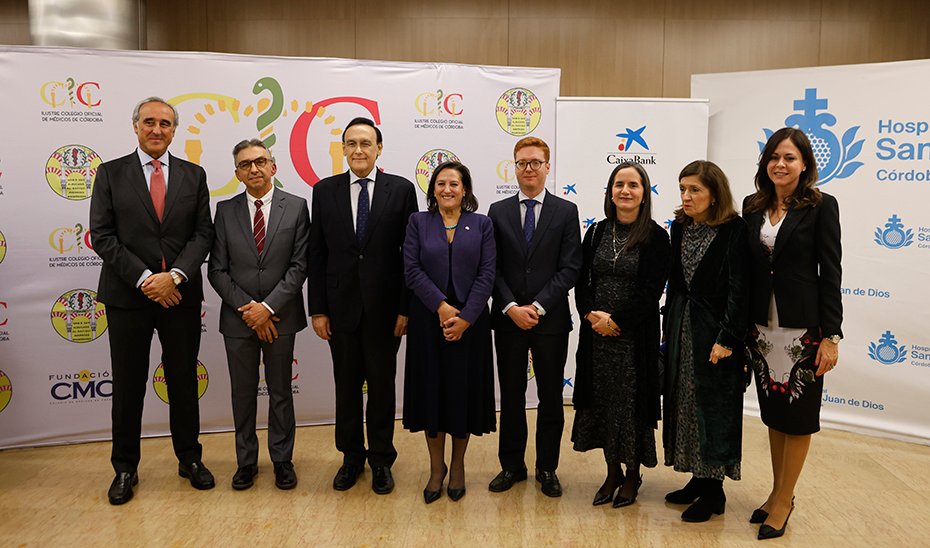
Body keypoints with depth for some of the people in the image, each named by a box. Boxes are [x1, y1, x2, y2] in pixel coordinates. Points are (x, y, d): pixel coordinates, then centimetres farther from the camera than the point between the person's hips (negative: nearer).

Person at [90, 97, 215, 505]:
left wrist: (174, 276, -14)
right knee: (128, 385, 8)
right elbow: (101, 236, -4)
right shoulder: (110, 173, 3)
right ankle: (125, 467, 23)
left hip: (181, 295, 1)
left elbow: (203, 233, 0)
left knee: (184, 380, 10)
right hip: (127, 295, -1)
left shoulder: (193, 175, 6)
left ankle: (189, 458, 25)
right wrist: (145, 279, -13)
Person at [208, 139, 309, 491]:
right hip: (238, 318, 2)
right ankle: (246, 461, 27)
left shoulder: (296, 207, -2)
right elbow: (217, 270, 0)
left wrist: (269, 307, -15)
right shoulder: (225, 210, 2)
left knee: (280, 392, 11)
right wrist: (247, 308, -11)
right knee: (243, 393, 12)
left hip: (279, 317, -1)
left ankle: (282, 460, 25)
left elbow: (300, 265, -7)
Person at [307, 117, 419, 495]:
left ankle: (381, 460, 25)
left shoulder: (401, 190, -2)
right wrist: (317, 309, 0)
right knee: (346, 385, 12)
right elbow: (316, 254, 4)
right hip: (341, 306, 2)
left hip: (384, 307, -1)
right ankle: (351, 457, 29)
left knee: (382, 385, 9)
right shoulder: (325, 191, 3)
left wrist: (406, 308, -7)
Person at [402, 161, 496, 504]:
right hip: (428, 320, 0)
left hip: (470, 321, 0)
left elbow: (487, 274, -3)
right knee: (431, 391, 6)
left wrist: (465, 317, -13)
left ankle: (458, 466, 25)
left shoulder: (481, 225, 4)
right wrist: (441, 306, -15)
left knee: (464, 392, 7)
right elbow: (412, 269, -4)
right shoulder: (418, 222, 5)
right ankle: (436, 468, 22)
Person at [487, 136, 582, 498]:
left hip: (550, 319, -1)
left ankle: (547, 468, 23)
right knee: (511, 396, 10)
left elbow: (569, 268, -5)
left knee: (551, 397, 8)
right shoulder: (498, 211, 6)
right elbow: (492, 268, 1)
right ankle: (512, 465, 24)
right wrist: (511, 307, -11)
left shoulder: (566, 212, 1)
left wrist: (537, 306, -14)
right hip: (508, 318, 1)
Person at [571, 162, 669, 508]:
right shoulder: (596, 233, 8)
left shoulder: (655, 237, -5)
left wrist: (615, 319, -15)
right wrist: (591, 314, -10)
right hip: (597, 333, 4)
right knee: (602, 401, 10)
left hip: (635, 334, -4)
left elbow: (651, 291, -11)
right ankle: (612, 472, 28)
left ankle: (632, 475, 25)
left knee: (632, 402, 5)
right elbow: (582, 281, 6)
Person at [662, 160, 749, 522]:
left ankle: (714, 491, 15)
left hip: (714, 329, -7)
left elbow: (739, 288, -17)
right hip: (681, 327, 7)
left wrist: (727, 338, -20)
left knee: (713, 406, 2)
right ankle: (698, 479, 27)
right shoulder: (680, 227, 6)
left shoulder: (734, 230, -13)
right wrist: (670, 327, 10)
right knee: (685, 403, 13)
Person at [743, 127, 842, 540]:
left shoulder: (821, 206, -6)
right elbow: (747, 269, 9)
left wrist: (831, 336, -13)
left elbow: (830, 273, -9)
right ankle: (777, 492, 30)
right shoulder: (753, 207, 7)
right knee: (773, 413, 15)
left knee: (797, 416, 7)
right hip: (763, 327, 5)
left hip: (803, 328, -4)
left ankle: (785, 500, 20)